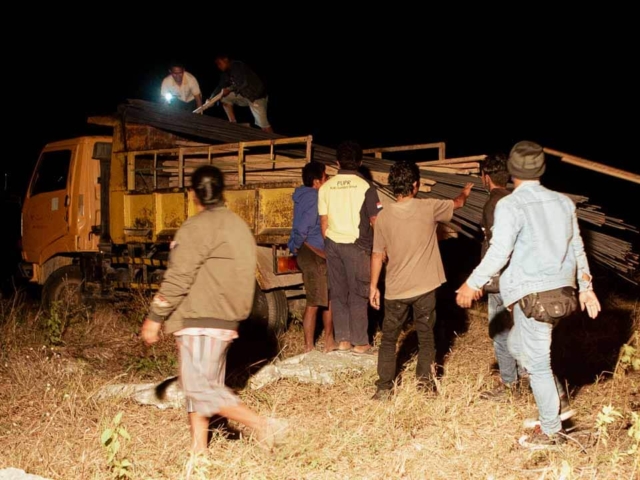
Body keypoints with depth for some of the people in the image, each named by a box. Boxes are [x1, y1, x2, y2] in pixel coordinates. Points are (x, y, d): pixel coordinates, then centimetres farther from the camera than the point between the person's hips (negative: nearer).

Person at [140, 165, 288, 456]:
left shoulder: (198, 227, -13)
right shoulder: (238, 225, 14)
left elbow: (178, 279, -16)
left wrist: (155, 317, -10)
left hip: (200, 321, -9)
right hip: (226, 320, 9)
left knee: (200, 387, -6)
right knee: (203, 384, 14)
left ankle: (264, 426, -8)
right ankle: (198, 451, 18)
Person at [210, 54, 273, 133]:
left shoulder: (238, 66, -17)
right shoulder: (226, 73, 9)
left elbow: (244, 83, -27)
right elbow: (221, 87, 10)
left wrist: (229, 89, -20)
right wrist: (211, 99, -2)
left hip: (256, 95, -9)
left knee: (263, 125, -13)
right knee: (225, 98, 1)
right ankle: (233, 124, 3)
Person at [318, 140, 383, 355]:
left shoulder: (326, 187, 3)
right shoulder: (365, 186, -8)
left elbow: (323, 221, 7)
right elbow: (375, 221, -8)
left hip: (333, 243, 4)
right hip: (356, 245, -4)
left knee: (338, 292, 10)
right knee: (358, 293, 3)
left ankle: (342, 339, 15)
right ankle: (360, 342, 7)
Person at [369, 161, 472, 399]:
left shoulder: (383, 216, -7)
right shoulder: (428, 208, -8)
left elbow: (378, 255, -1)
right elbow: (457, 203, 12)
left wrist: (373, 285, 10)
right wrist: (465, 192, 35)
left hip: (395, 290, 1)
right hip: (425, 288, 0)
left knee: (388, 339, 13)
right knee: (426, 337, 15)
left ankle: (384, 387, 13)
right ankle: (425, 382, 18)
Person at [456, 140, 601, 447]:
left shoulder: (510, 206, -13)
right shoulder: (563, 202, 8)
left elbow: (499, 252, -19)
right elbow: (577, 248, 13)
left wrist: (472, 283, -9)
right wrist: (585, 287, 20)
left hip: (532, 294, -7)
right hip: (560, 289, 7)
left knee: (536, 362, 5)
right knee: (518, 345, 25)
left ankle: (552, 431, 15)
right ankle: (556, 399, 28)